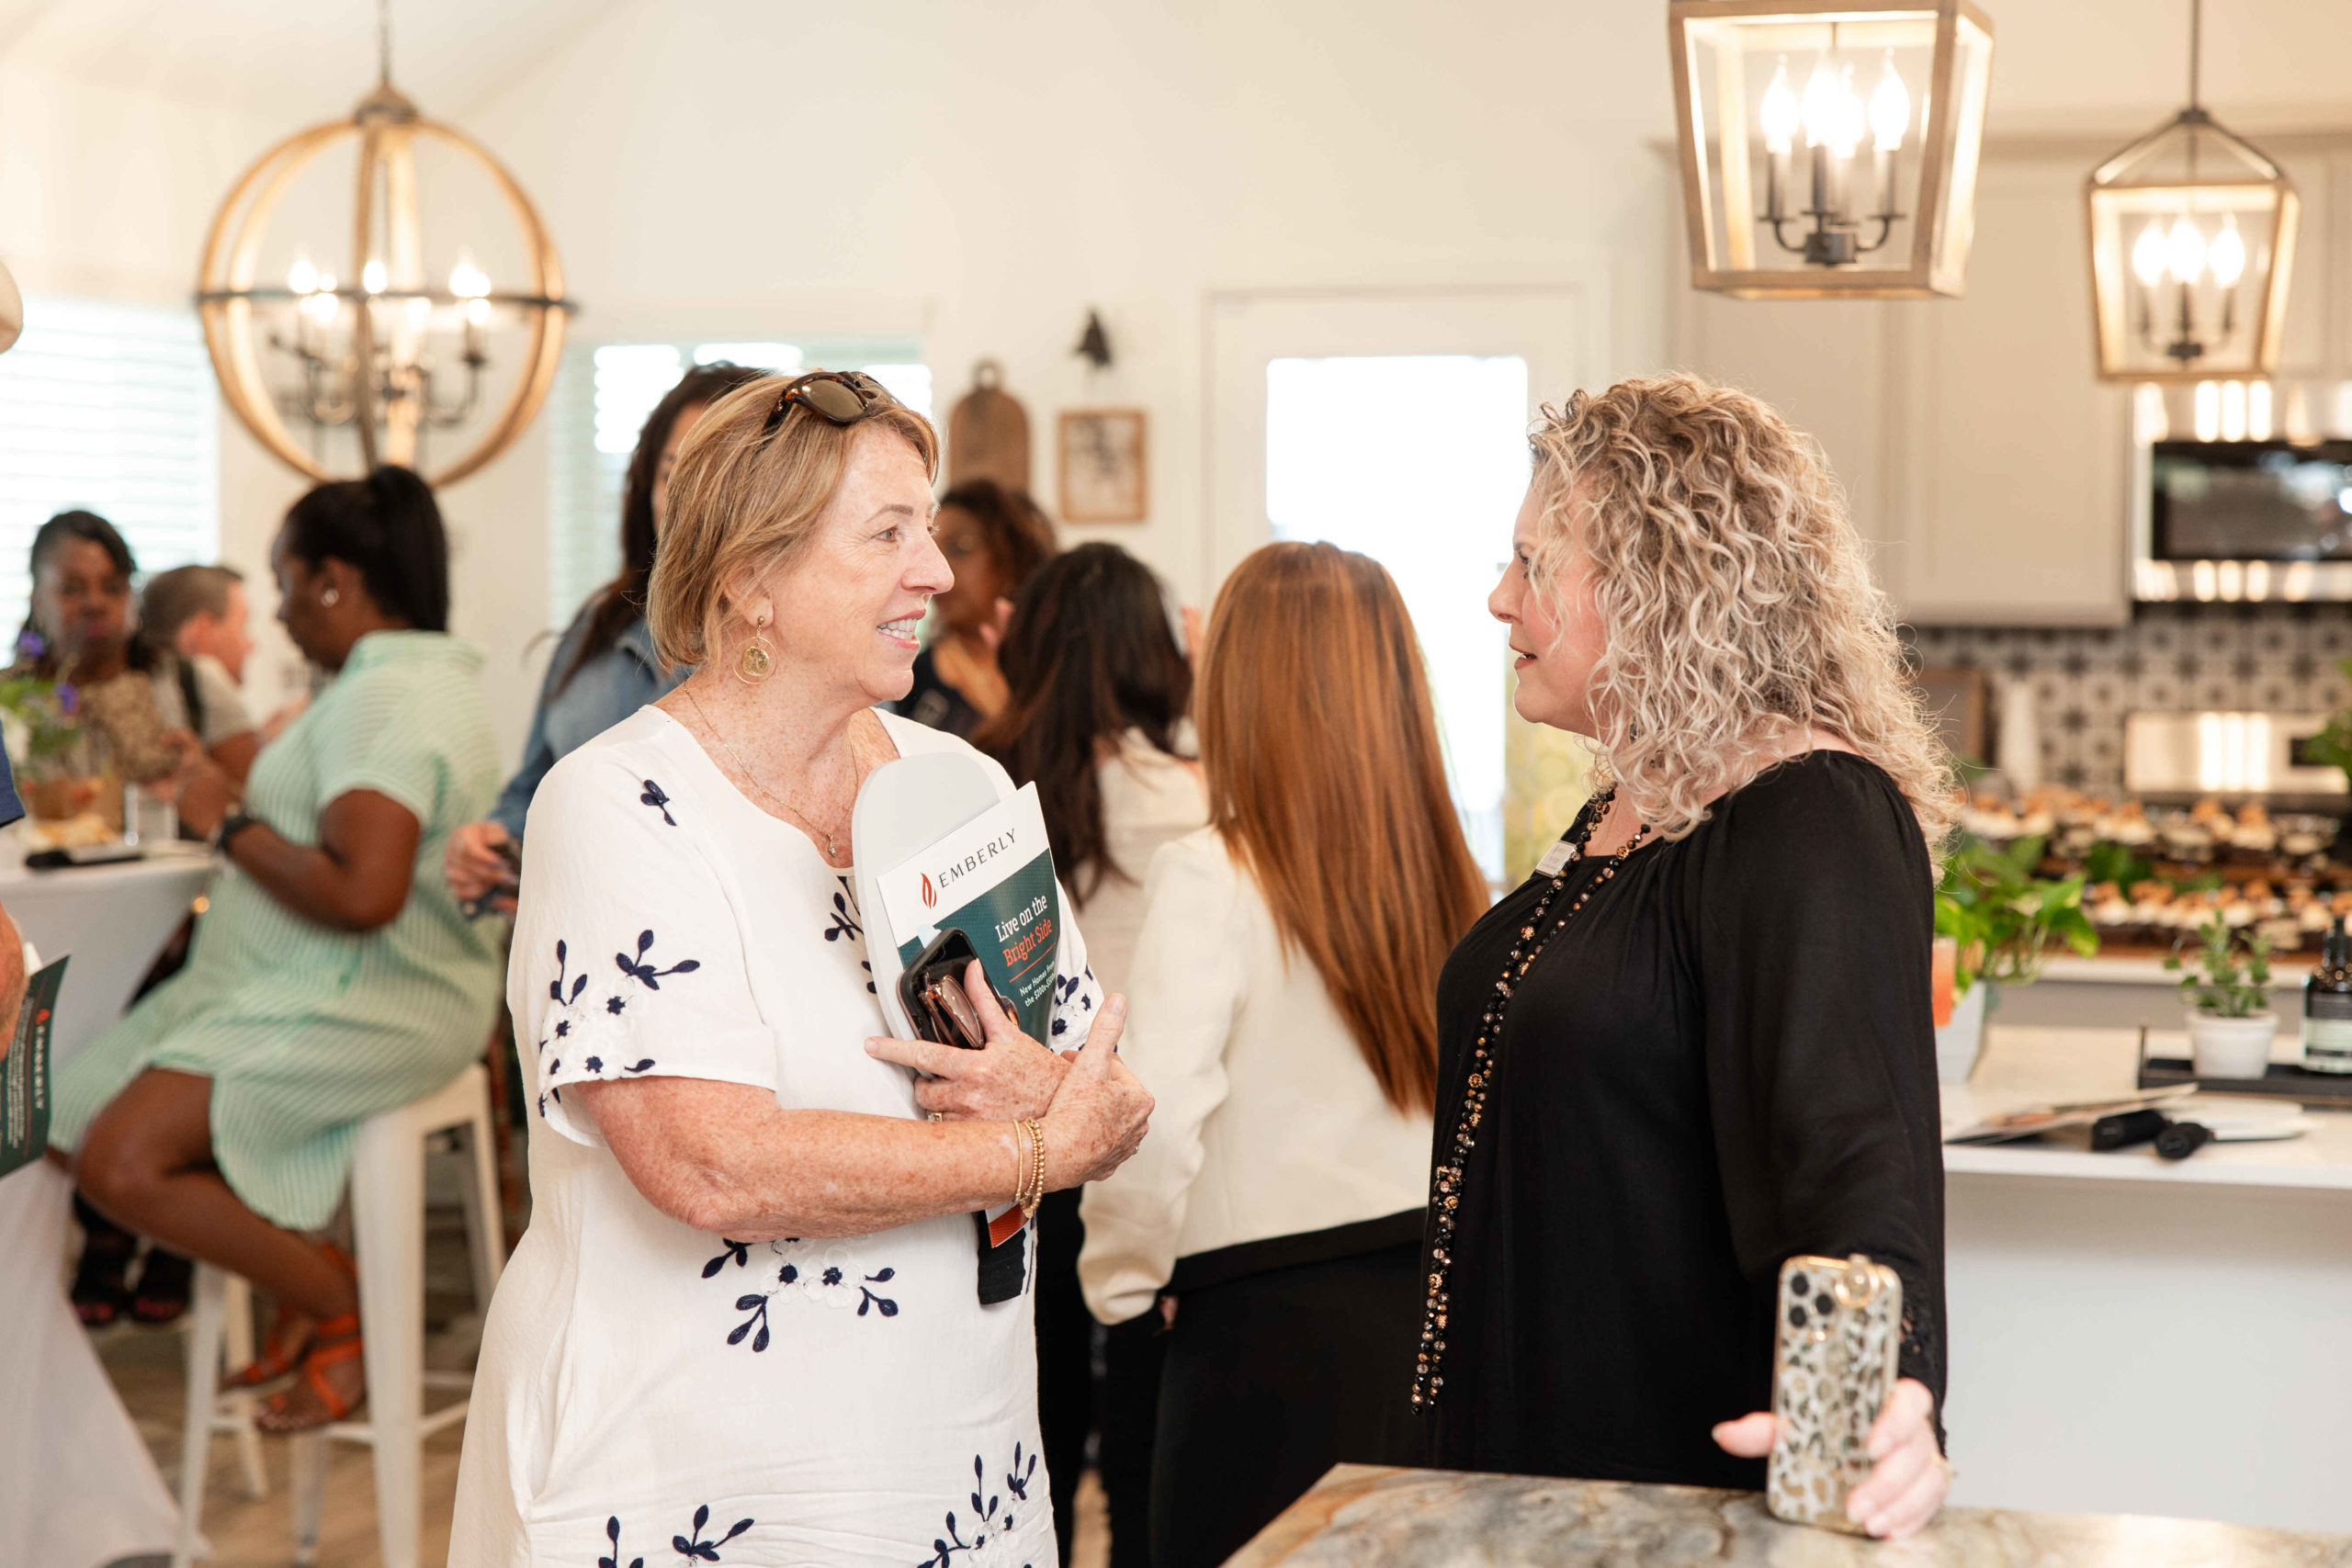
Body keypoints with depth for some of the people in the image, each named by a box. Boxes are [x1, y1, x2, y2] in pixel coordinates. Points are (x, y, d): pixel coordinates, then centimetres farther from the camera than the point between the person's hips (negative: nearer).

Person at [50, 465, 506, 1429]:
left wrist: (232, 827, -17)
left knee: (125, 1165, -20)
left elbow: (362, 894, -29)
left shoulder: (383, 697, -18)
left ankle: (343, 1308, -3)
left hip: (364, 1013, -11)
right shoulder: (424, 677, 17)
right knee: (76, 1123, 6)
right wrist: (239, 812, 8)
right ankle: (306, 1290, 8)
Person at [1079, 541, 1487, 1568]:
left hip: (1269, 1336, -5)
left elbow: (1151, 1130, -20)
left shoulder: (1212, 879, -14)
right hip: (1435, 1309, 5)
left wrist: (1122, 1279, -3)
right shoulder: (1450, 878, -1)